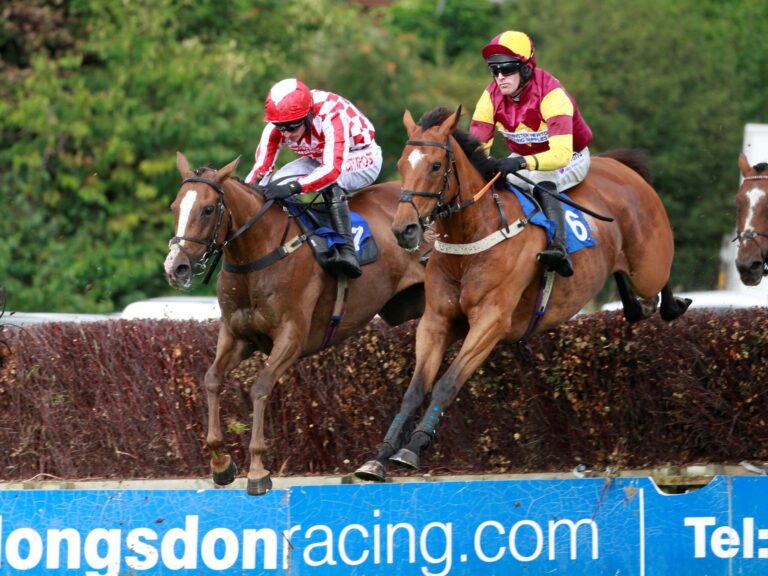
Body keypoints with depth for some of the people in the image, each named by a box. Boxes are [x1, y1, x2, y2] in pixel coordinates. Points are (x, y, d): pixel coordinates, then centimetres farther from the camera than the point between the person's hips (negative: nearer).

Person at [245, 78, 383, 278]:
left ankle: (347, 251, -40)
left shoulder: (331, 117, -39)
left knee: (330, 182, -37)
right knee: (278, 182, -18)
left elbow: (332, 169, -50)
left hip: (362, 158, -6)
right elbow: (261, 169, -23)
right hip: (318, 159, 6)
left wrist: (294, 186, -62)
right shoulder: (276, 128, -21)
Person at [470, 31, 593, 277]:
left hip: (569, 158, -7)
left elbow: (561, 153, -42)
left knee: (544, 185, -38)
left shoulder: (551, 95, -32)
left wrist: (523, 163, -59)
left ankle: (559, 248, -54)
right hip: (522, 157, 7)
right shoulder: (492, 96, -14)